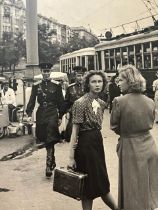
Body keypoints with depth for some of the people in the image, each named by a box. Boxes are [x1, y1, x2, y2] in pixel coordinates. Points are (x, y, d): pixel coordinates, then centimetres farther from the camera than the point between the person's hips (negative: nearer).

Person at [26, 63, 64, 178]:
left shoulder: (56, 85, 0)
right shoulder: (36, 85, 5)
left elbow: (60, 102, 2)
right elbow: (32, 101, 4)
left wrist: (60, 117, 1)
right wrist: (29, 114, -8)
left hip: (52, 113, -3)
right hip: (41, 114, 3)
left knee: (50, 140, -11)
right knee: (46, 140, 12)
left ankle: (49, 165, -9)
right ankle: (53, 162, 29)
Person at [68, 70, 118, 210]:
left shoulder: (101, 103, 7)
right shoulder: (81, 103, -15)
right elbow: (75, 131, -16)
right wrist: (71, 157, -18)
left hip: (98, 142, 7)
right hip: (85, 143, -6)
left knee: (100, 181, 19)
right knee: (89, 184, 7)